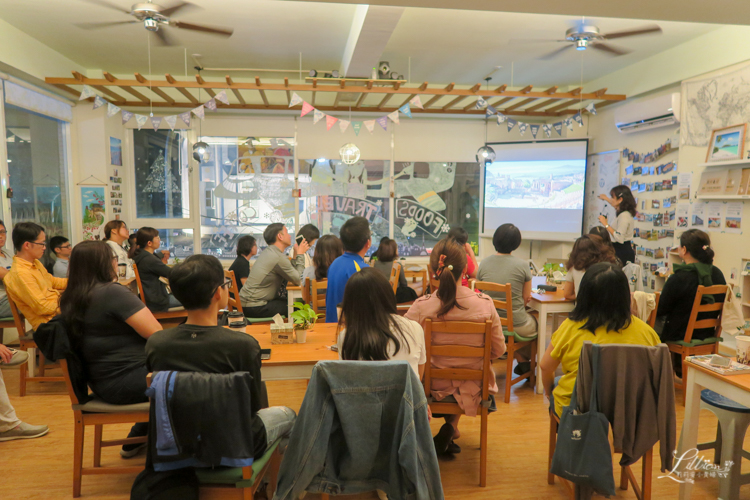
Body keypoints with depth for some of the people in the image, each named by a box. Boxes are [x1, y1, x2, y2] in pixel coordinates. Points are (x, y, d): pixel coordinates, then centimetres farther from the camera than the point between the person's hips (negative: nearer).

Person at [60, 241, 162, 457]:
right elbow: (156, 334, -22)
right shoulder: (113, 293, -21)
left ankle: (137, 439, 31)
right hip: (125, 382, -9)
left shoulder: (70, 299, 5)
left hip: (101, 381, 9)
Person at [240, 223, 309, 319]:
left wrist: (295, 256, 10)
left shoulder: (268, 252, 12)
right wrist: (300, 255, -4)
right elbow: (297, 280, -11)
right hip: (255, 307, -10)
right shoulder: (278, 257, -18)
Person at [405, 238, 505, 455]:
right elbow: (499, 350, -7)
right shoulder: (485, 303, -19)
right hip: (472, 387, 1)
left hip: (435, 386, 0)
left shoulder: (421, 307, -23)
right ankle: (451, 426, 27)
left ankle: (450, 430, 37)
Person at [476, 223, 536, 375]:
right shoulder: (522, 265, -9)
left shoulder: (483, 264, -1)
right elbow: (526, 298, -1)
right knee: (536, 321, 31)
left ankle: (521, 361, 38)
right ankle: (524, 360, 38)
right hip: (517, 326, -4)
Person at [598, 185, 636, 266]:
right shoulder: (626, 213, 13)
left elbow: (619, 238, -24)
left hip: (623, 252, -10)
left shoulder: (624, 216, -17)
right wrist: (606, 199, 50)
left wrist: (606, 224, -18)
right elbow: (617, 207, 41)